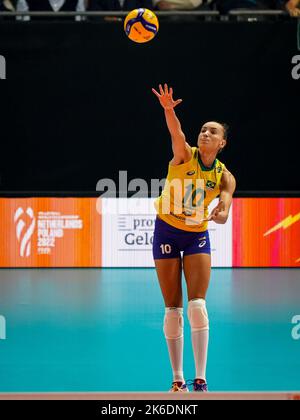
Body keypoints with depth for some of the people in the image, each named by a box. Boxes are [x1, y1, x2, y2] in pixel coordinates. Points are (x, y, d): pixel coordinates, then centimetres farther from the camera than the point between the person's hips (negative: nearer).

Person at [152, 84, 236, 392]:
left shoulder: (224, 176, -4)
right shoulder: (184, 156, -10)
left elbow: (224, 210, -19)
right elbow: (176, 133, -32)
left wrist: (219, 214, -43)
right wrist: (168, 109, -52)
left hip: (197, 236, 1)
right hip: (167, 232, -1)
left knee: (197, 305, -13)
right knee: (172, 310, 1)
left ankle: (200, 380, -12)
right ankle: (178, 380, 9)